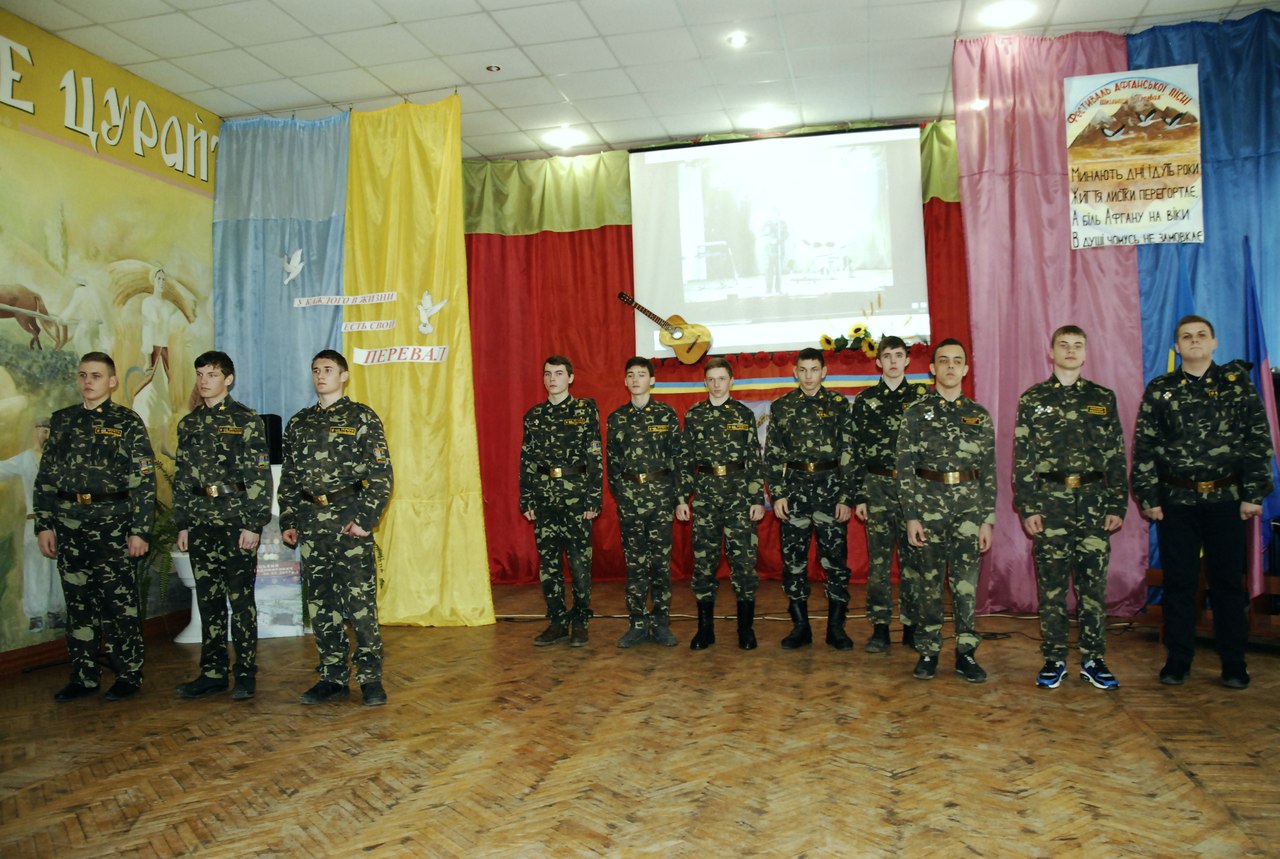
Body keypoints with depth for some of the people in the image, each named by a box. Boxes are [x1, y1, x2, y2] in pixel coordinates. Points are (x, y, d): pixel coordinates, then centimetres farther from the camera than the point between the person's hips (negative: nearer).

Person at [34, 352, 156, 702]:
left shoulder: (127, 423, -2)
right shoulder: (62, 421, 12)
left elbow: (145, 481, -5)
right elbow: (46, 477, 14)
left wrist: (140, 531, -10)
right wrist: (44, 524, 7)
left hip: (113, 524, -4)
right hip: (69, 525, 5)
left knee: (118, 602, 0)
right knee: (78, 602, 9)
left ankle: (129, 676, 9)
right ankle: (84, 676, 19)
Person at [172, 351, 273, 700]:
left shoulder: (246, 420, -4)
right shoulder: (189, 424, 14)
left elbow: (260, 477, -8)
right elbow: (181, 478, 16)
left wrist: (254, 525, -14)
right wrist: (182, 524, 10)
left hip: (236, 520, -5)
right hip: (200, 523, 6)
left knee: (241, 599, -2)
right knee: (208, 599, 10)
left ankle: (246, 674, 6)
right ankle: (213, 672, 18)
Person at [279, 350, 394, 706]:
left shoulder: (362, 417, -1)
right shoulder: (299, 423, 15)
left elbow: (381, 474, -7)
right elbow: (288, 477, 17)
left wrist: (365, 519, -14)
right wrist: (288, 521, 9)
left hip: (349, 520, -5)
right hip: (311, 523, 5)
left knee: (360, 602, -5)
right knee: (320, 603, 9)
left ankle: (370, 679, 3)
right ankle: (332, 678, 19)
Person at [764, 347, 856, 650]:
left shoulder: (838, 405, 4)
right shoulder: (781, 406, 7)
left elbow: (849, 454, 1)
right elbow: (772, 454, 6)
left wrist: (846, 497, -5)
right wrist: (778, 495, -2)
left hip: (830, 487, -1)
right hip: (794, 486, 1)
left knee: (836, 557, 1)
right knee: (793, 558, 4)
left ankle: (836, 627, 13)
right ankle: (800, 626, 15)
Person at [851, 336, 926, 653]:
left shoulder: (922, 396, 6)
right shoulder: (864, 400, 7)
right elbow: (857, 450, 5)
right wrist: (858, 496, 1)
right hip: (877, 487, 0)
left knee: (912, 557, 4)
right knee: (878, 559, 2)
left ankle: (912, 627, 14)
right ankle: (880, 629, 10)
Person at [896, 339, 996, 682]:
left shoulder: (980, 416, 9)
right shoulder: (916, 412, 2)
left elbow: (990, 471, 8)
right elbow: (905, 468, -2)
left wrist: (988, 519, 2)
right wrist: (911, 516, -7)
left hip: (969, 507, 2)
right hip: (929, 504, -1)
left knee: (966, 582, 2)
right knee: (928, 581, 4)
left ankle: (966, 654, 13)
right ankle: (928, 652, 14)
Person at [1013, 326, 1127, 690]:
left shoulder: (1103, 398, 10)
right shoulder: (1033, 400, 5)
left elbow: (1116, 456, 9)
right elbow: (1022, 459, 1)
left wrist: (1118, 506, 2)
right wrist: (1027, 508, -5)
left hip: (1094, 502, 2)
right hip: (1049, 502, -1)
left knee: (1093, 583, 4)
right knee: (1051, 584, 3)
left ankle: (1093, 660, 16)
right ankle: (1053, 660, 13)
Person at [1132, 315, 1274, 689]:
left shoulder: (1237, 383, 4)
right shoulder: (1160, 389, 5)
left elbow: (1259, 440, 2)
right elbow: (1144, 447, 4)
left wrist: (1253, 493, -4)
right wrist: (1148, 497, -1)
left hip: (1226, 499, 0)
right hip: (1176, 500, 0)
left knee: (1228, 580, 6)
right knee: (1178, 581, 5)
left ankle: (1234, 663, 17)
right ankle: (1178, 660, 15)